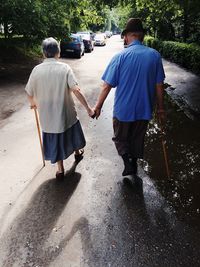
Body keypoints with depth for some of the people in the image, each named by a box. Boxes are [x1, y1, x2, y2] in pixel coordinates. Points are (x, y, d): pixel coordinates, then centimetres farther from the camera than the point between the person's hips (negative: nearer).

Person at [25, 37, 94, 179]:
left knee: (54, 141, 17)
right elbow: (76, 90, -20)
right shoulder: (64, 68, -12)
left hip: (47, 115, 1)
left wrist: (33, 103, 22)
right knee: (72, 134, 26)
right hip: (66, 112, -1)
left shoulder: (36, 70, -6)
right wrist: (88, 108, -14)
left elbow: (30, 94, 0)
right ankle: (77, 152, 51)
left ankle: (60, 169, 27)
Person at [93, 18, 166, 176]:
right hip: (144, 109, 3)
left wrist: (98, 106, 0)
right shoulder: (155, 55, -6)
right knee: (138, 139, 23)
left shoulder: (120, 57, -13)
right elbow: (159, 86, -2)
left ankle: (128, 164, 5)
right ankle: (134, 164, 39)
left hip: (123, 109, -2)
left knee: (120, 138, 20)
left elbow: (107, 86, -12)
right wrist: (160, 107, 10)